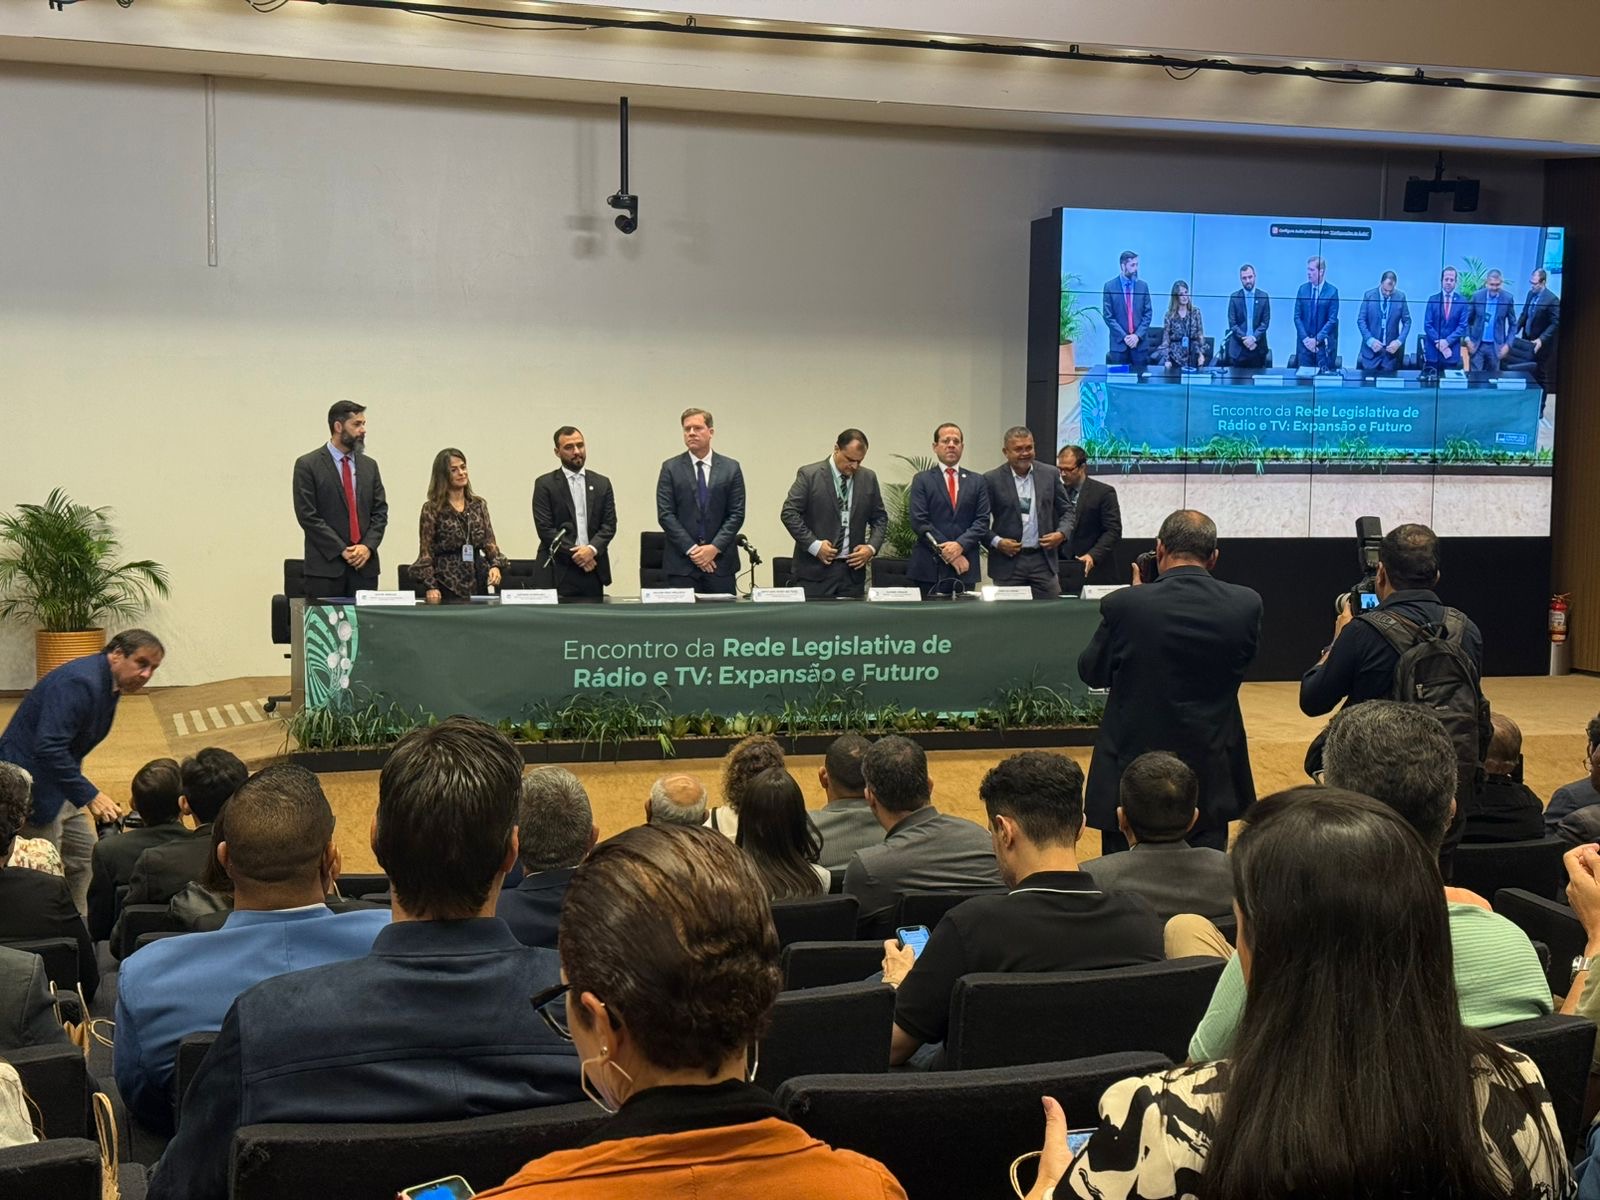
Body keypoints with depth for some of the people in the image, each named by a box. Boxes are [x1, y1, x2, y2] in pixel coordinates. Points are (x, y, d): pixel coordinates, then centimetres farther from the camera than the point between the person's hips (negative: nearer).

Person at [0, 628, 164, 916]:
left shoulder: (109, 684, 5)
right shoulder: (80, 682, -26)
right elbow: (48, 748, -33)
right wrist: (89, 796, -34)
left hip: (58, 783, 11)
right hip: (29, 782, -10)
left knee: (84, 857, 17)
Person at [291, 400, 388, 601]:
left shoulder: (369, 465, 14)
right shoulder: (307, 465, -1)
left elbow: (380, 512, 11)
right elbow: (307, 515, -7)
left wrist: (368, 546, -6)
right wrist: (342, 550, -11)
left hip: (365, 565, 4)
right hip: (325, 565, -4)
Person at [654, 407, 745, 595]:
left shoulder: (731, 468, 7)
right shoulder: (671, 468, 4)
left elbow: (737, 514, 3)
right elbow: (665, 515, -2)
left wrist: (715, 547, -9)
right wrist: (691, 549, -10)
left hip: (721, 561, 1)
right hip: (681, 563, -1)